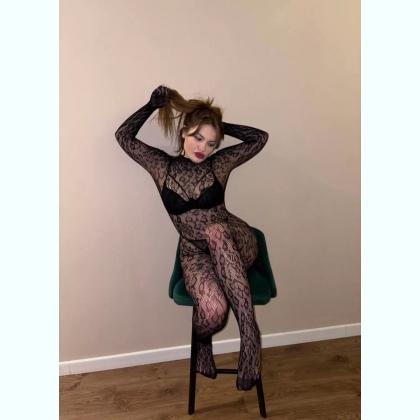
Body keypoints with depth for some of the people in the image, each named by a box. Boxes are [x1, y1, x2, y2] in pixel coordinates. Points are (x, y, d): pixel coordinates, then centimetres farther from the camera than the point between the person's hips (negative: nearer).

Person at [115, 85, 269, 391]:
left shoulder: (219, 164, 2)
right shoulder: (162, 166, 3)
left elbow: (260, 138, 3)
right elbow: (124, 136, 1)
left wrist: (220, 125, 4)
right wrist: (154, 104, 2)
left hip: (236, 244, 0)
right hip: (195, 253, 0)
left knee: (215, 230, -39)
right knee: (214, 312, -30)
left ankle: (249, 333, -34)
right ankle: (203, 339, 12)